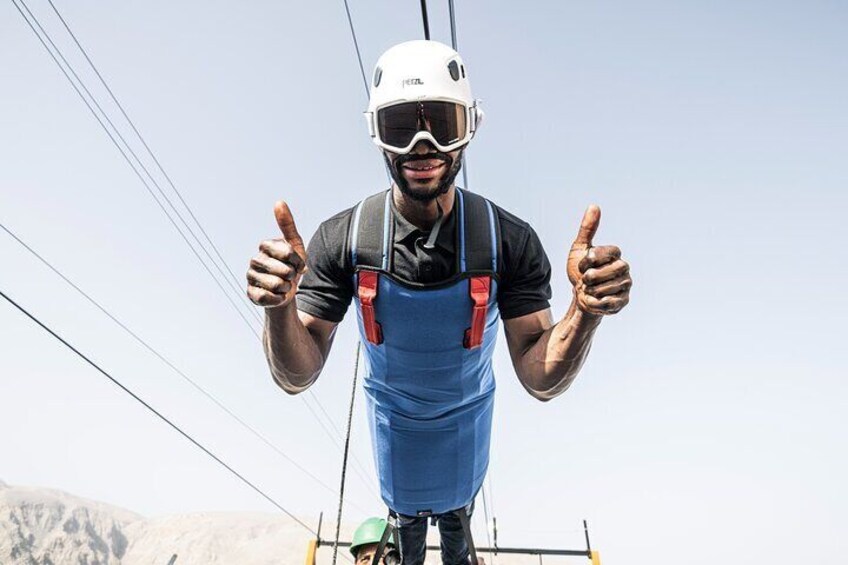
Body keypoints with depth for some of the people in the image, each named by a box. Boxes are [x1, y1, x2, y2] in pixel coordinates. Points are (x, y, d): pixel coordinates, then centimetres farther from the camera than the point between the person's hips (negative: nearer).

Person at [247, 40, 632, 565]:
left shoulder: (510, 240, -30)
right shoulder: (341, 239, -28)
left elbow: (542, 381, -27)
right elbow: (298, 378, -27)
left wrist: (585, 311, -47)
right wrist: (280, 307, -48)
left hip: (466, 412, 0)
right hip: (393, 414, 0)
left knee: (458, 501, 30)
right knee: (403, 504, 29)